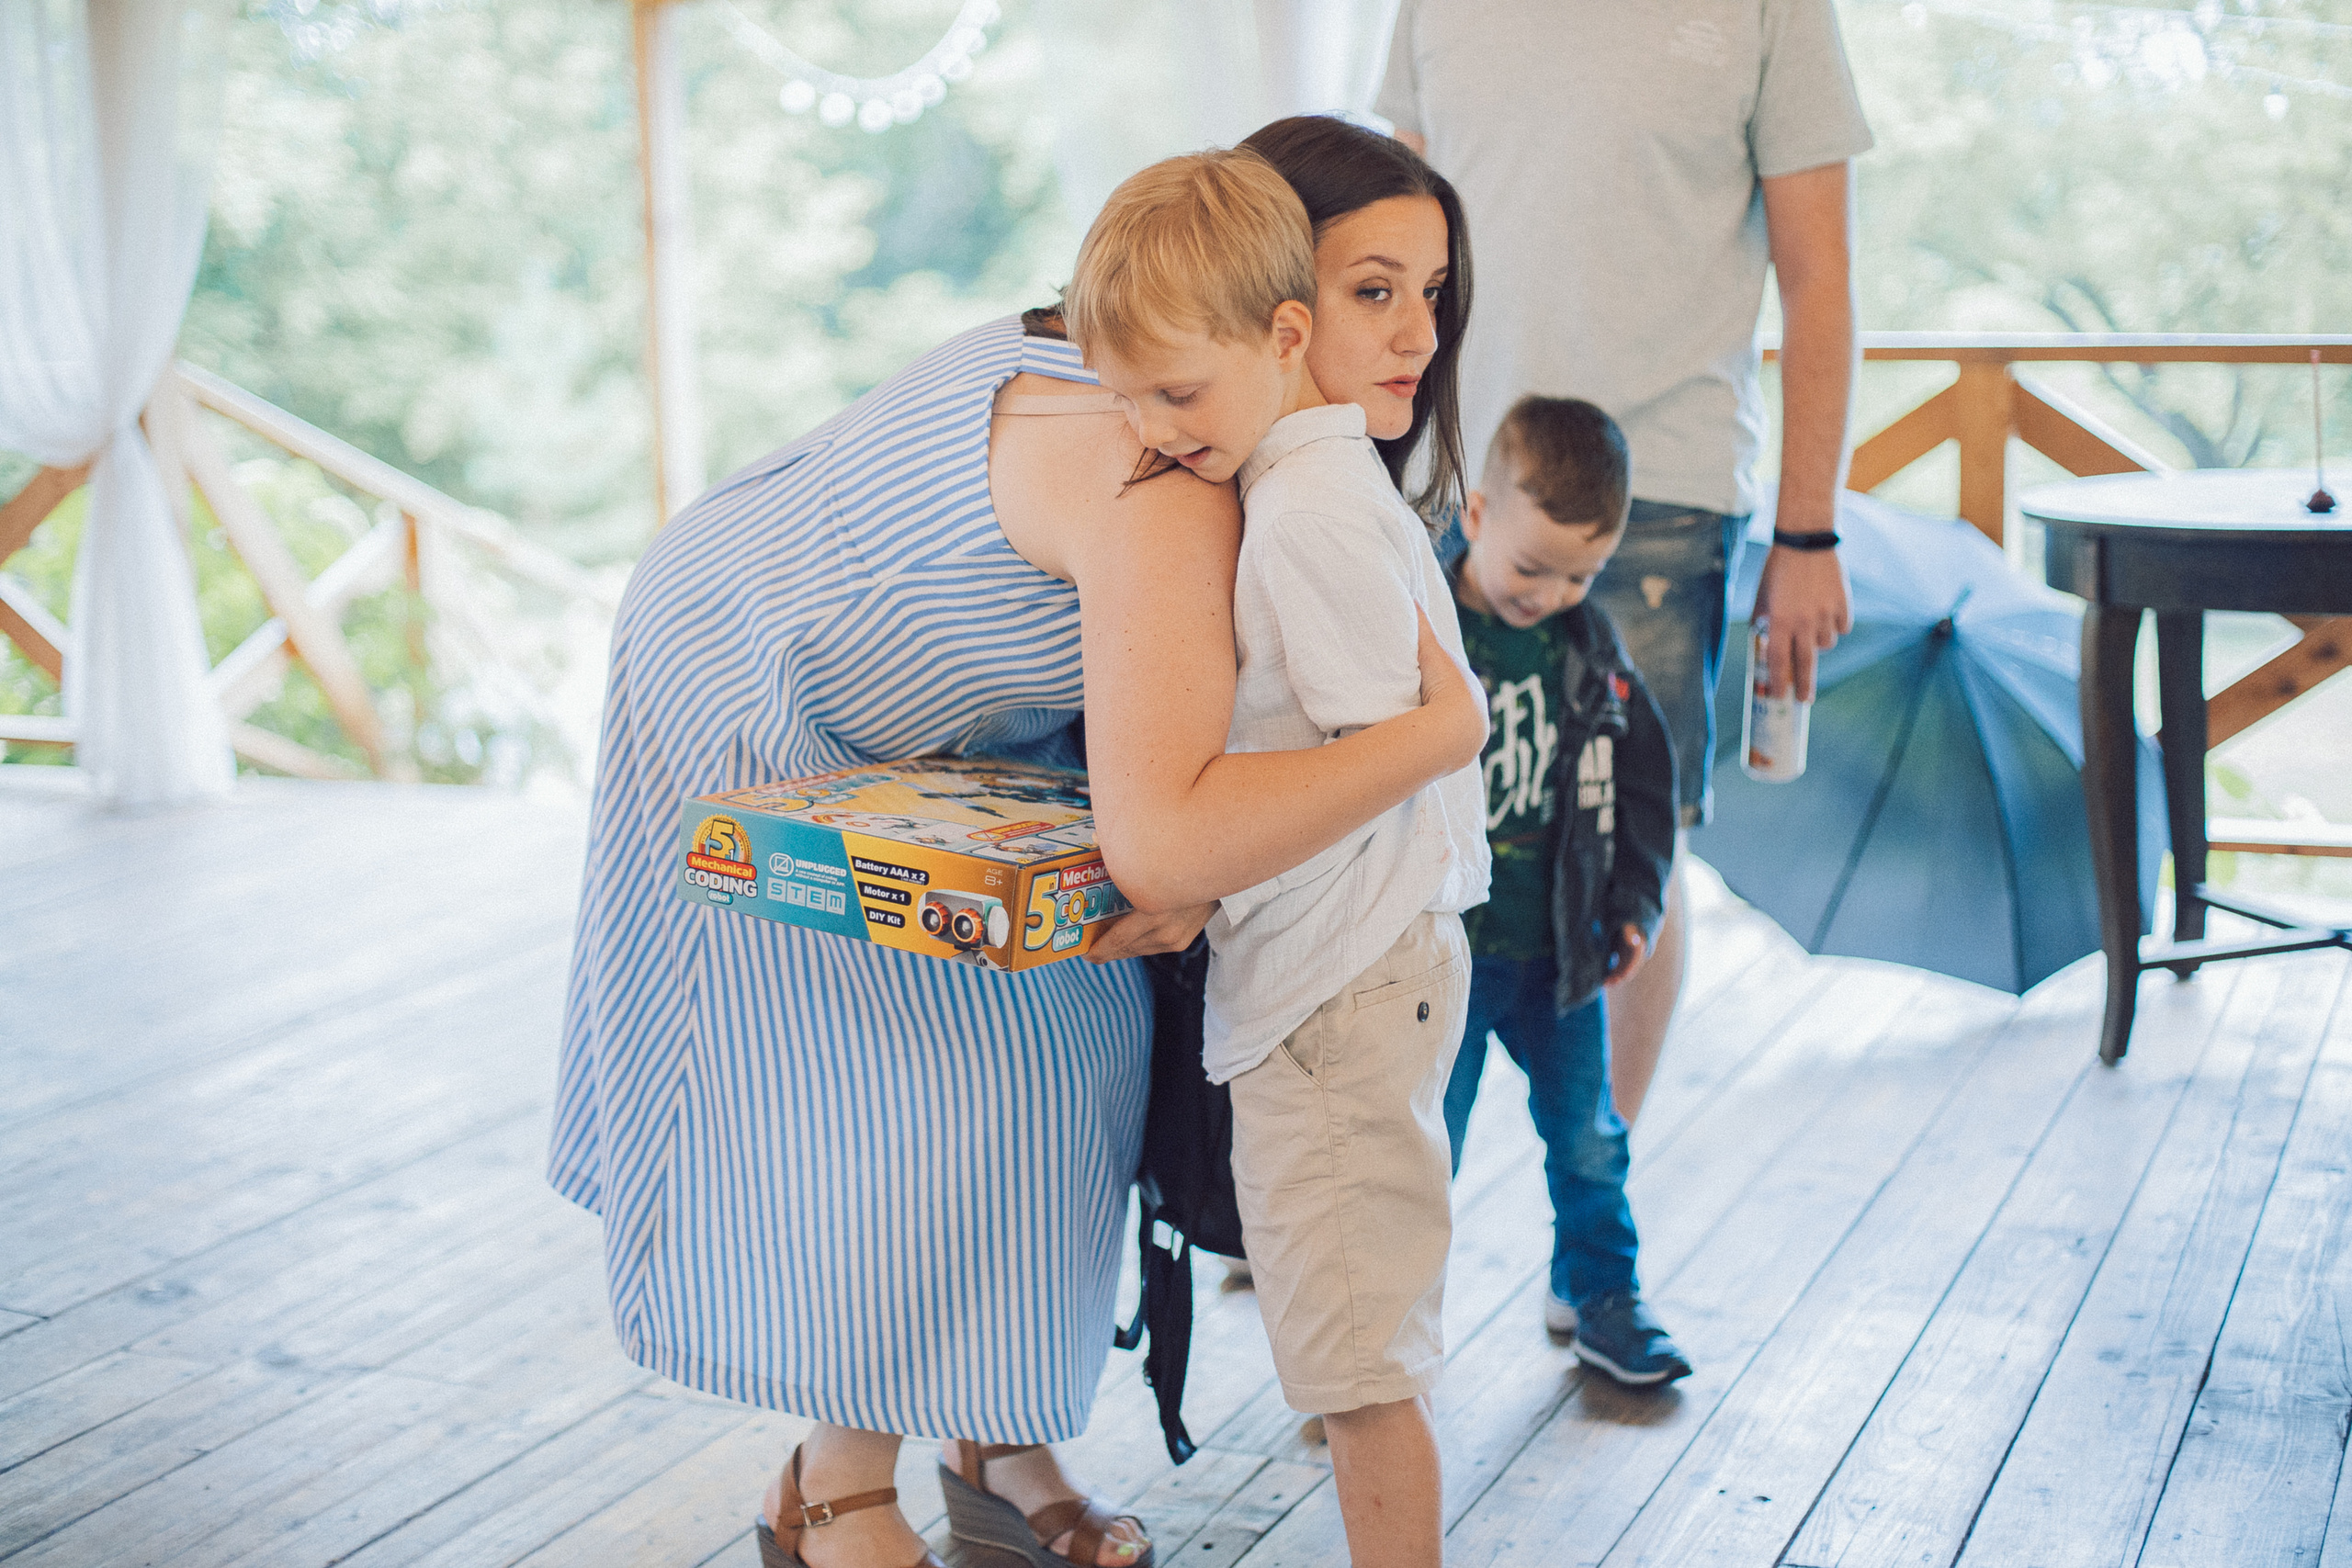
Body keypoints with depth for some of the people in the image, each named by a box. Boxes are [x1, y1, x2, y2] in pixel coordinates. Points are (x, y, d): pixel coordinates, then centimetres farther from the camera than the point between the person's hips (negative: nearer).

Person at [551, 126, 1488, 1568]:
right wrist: (1448, 730, -41)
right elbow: (1159, 841, -51)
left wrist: (1194, 860, -25)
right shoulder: (1160, 477, -41)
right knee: (889, 1094, -7)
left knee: (1067, 1042, 6)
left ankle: (1002, 1431, 21)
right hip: (756, 707, -8)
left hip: (953, 714, 8)